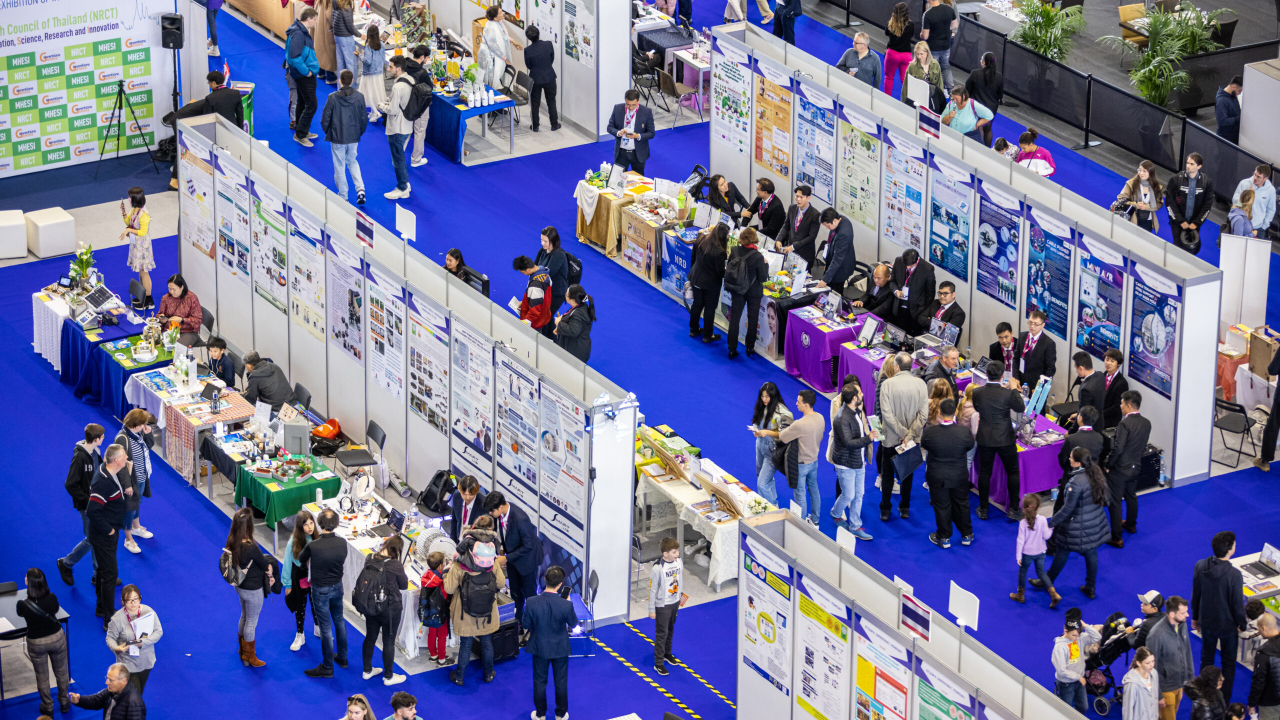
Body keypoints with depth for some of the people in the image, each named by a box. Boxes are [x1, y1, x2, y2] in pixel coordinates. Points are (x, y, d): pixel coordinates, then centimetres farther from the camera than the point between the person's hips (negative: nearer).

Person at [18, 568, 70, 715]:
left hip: (36, 643, -1)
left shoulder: (23, 605, -30)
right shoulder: (51, 599, -27)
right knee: (61, 671, 26)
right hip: (57, 637, 1)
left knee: (42, 676, 23)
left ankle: (48, 707, 41)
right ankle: (64, 702, 45)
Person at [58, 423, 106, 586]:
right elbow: (70, 485, -23)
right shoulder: (80, 457, -25)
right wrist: (87, 502, -20)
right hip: (87, 506, -8)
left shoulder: (95, 453, 2)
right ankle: (66, 564, 22)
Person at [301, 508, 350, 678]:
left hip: (320, 590, -5)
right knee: (339, 621, 24)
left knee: (325, 627, 7)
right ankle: (342, 658, 40)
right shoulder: (342, 543, -15)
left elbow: (301, 560, -6)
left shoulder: (313, 546, -28)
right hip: (337, 586, 5)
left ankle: (327, 667, 21)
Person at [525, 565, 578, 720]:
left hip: (540, 648, 1)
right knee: (561, 682, 21)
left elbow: (526, 625, -12)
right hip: (560, 648, -1)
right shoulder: (566, 605, -29)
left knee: (539, 682, 22)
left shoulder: (532, 603, -27)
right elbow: (573, 623, -9)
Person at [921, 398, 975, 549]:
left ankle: (944, 537, 27)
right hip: (960, 477, 1)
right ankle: (966, 534, 34)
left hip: (937, 478, -1)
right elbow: (970, 445, -2)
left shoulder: (929, 432, -24)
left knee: (941, 506, 15)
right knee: (961, 504, 21)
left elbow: (923, 445, -3)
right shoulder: (964, 432, -22)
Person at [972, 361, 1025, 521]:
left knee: (984, 473, 16)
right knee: (1013, 472, 14)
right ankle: (1013, 509, 15)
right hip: (1005, 439, -2)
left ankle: (983, 509, 22)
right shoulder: (1007, 394, -21)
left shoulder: (977, 393, -13)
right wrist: (1014, 389, 1)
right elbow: (1020, 408, -6)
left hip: (984, 439, 2)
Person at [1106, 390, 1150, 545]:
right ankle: (1131, 524, 49)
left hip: (1119, 469, -8)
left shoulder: (1125, 424, -25)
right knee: (1131, 496, 29)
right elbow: (1143, 446, 8)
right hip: (1135, 467, 8)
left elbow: (1117, 448, -27)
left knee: (1115, 502, 1)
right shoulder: (1146, 423, -1)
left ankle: (1116, 538, 4)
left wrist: (1108, 465, -14)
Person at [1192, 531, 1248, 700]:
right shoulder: (1234, 574, -29)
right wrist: (1243, 624, -1)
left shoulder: (1200, 566, -14)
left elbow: (1195, 595, -1)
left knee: (1206, 657, 23)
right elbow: (1238, 604, -19)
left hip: (1206, 621, 4)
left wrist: (1195, 617, 14)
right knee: (1228, 663, 14)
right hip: (1228, 623, -4)